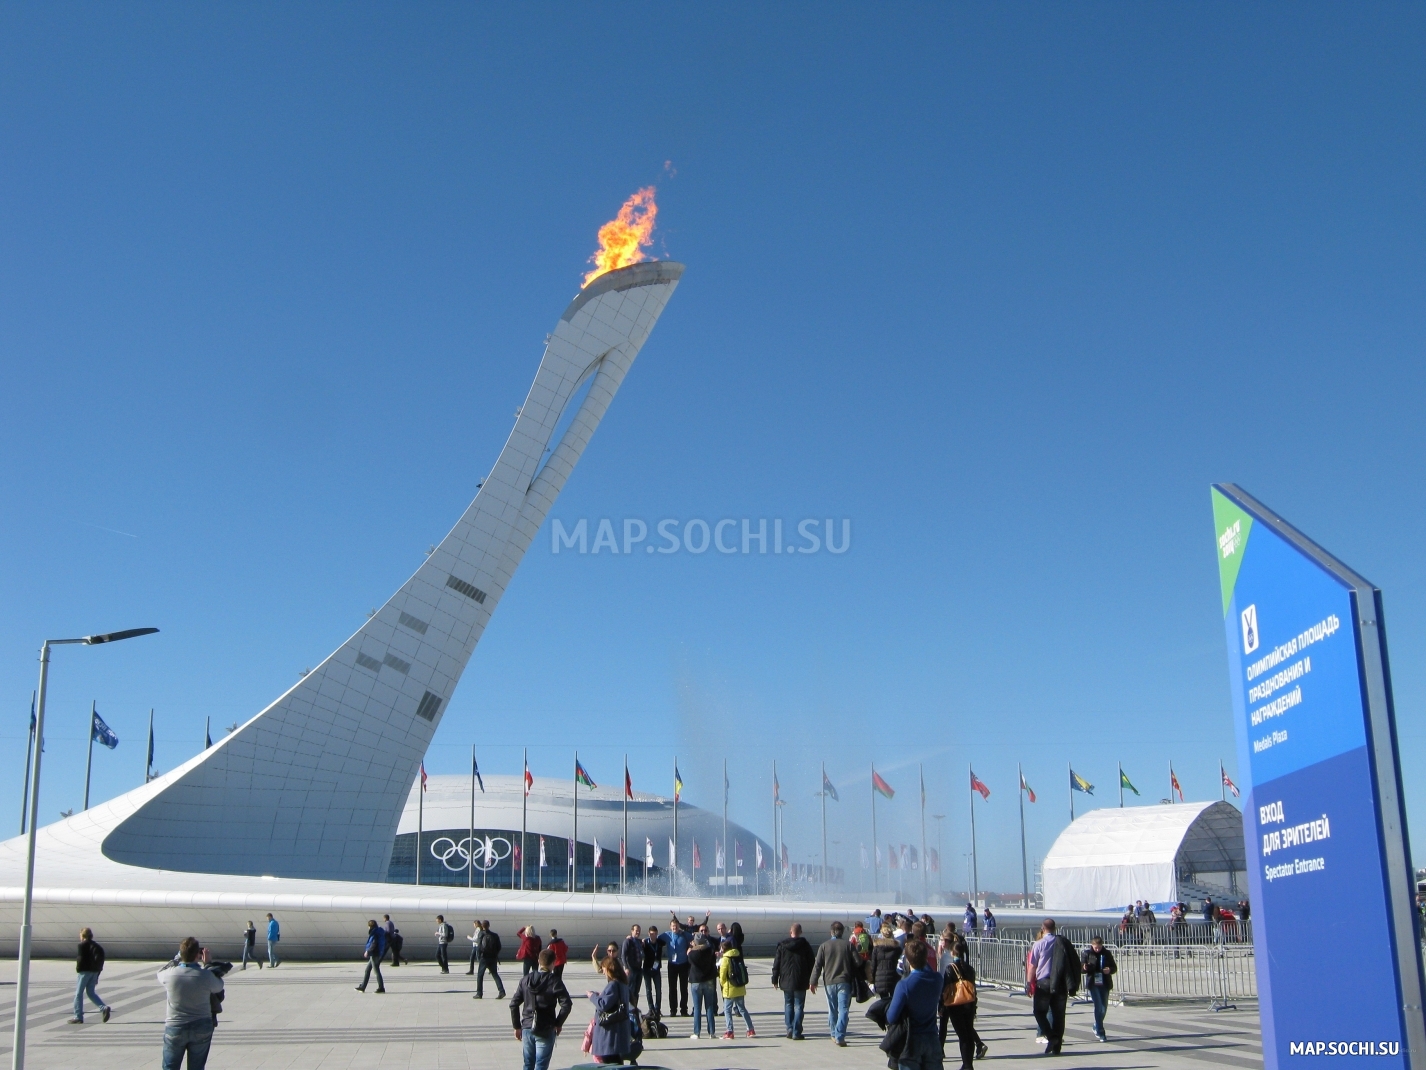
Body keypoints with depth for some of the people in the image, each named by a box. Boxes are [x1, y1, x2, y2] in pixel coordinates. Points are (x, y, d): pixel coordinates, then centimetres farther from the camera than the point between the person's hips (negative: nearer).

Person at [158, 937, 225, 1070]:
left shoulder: (170, 974, -16)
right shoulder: (206, 975, -18)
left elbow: (160, 974, 9)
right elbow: (218, 987, 5)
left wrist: (178, 958, 14)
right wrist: (206, 964, 8)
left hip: (175, 1028, 0)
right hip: (202, 1029, 0)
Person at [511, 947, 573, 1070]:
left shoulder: (526, 979, 4)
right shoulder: (554, 981, -9)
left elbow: (514, 1004, 3)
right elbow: (566, 1004, -17)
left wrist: (517, 1026, 10)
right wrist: (558, 1023, -4)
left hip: (527, 1028, 4)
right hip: (546, 1031, -4)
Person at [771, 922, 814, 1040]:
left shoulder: (782, 946, 0)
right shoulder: (805, 945, -3)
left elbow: (776, 964, 2)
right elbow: (811, 963, -1)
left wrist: (775, 980, 8)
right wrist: (812, 980, 6)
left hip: (786, 981, 1)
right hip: (801, 982, -1)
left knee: (788, 1005, 15)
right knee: (798, 1006, 3)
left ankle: (789, 1029, 7)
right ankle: (796, 1032, -2)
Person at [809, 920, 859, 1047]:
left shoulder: (824, 946, 1)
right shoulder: (848, 945, -1)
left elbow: (817, 965, 0)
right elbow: (857, 962, -3)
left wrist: (813, 982, 4)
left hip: (830, 982, 2)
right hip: (845, 982, -2)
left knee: (832, 1010, 16)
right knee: (843, 1009, -3)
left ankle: (834, 1034, 26)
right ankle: (840, 1037, -12)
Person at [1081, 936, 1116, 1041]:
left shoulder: (1107, 953, 2)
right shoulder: (1087, 953, -4)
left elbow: (1114, 967, 7)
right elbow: (1081, 966, -2)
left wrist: (1110, 970, -15)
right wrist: (1084, 968, -25)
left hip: (1105, 983, 3)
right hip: (1093, 983, -3)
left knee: (1104, 1007, 12)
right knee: (1098, 1006, -12)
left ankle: (1097, 1027, 34)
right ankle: (1100, 1032, -7)